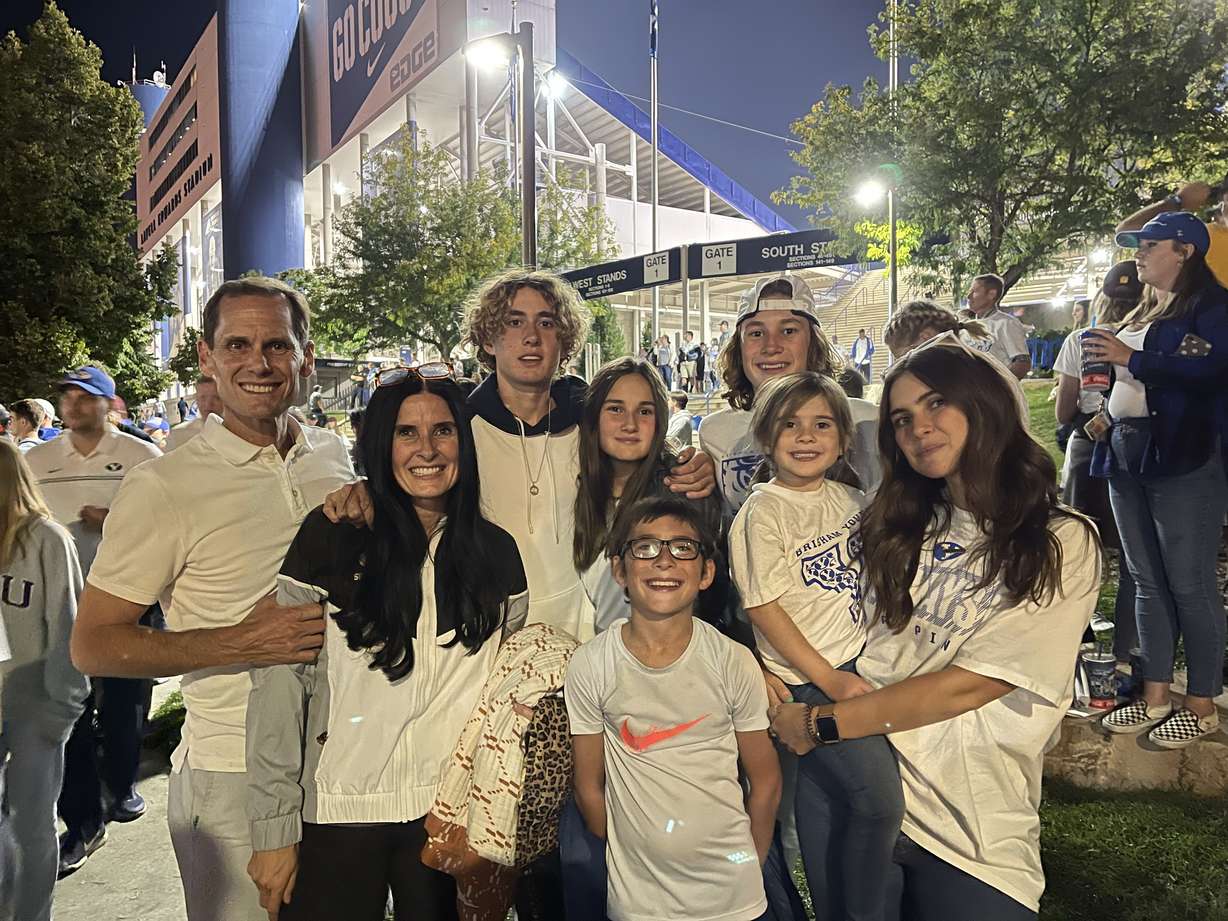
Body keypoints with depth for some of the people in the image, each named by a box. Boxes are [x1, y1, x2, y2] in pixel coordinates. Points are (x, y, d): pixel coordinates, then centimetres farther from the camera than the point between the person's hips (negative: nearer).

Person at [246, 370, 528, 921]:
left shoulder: (496, 551, 1)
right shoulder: (331, 537, -9)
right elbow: (278, 687, -9)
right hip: (339, 816, -2)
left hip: (452, 814, 3)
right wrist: (273, 830, -10)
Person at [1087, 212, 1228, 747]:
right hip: (1127, 458, 8)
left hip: (1182, 461, -8)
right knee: (1147, 583, 11)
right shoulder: (1143, 313, 20)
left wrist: (1131, 358, -20)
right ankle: (1155, 698, 20)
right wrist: (1105, 360, 8)